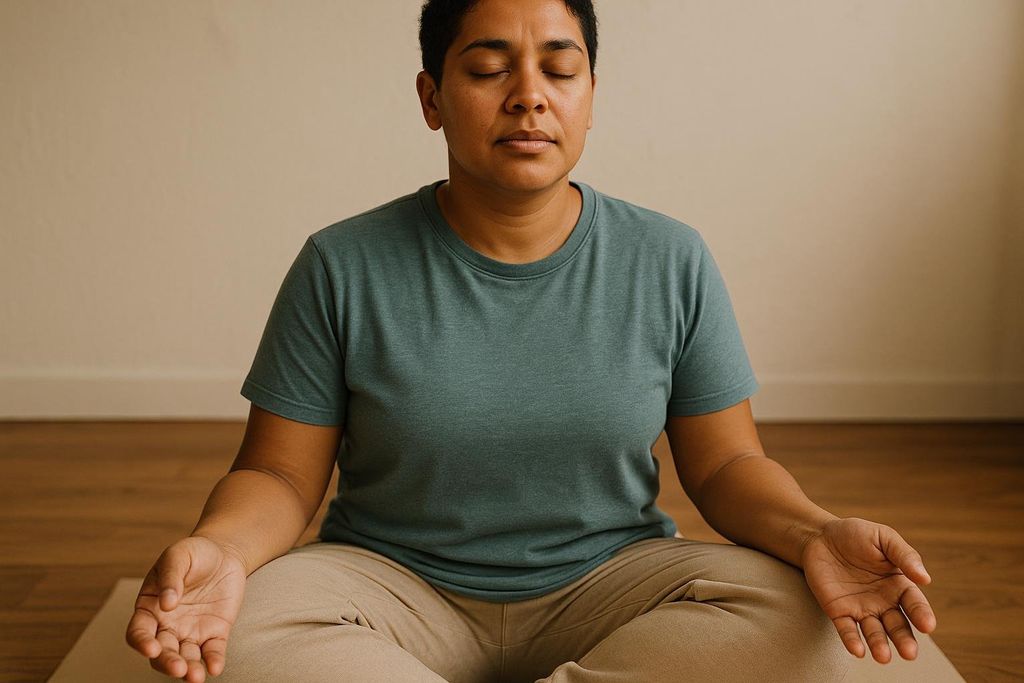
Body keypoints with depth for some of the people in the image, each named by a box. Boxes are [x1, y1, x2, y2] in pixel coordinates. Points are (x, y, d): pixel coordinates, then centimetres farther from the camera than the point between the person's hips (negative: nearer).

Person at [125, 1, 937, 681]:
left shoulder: (672, 262, 0)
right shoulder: (343, 268, -4)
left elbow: (726, 464, 3)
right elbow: (280, 474, -3)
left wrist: (815, 534, -19)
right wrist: (219, 547, -26)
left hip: (608, 584, 2)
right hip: (398, 585, -1)